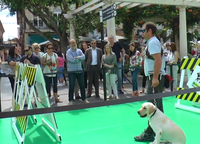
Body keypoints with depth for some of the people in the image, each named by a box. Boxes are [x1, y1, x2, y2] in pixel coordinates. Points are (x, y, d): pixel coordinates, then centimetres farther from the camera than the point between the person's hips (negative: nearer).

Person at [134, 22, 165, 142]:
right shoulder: (153, 42, 18)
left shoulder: (152, 42, -14)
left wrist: (155, 78, -29)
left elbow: (158, 60, -25)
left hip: (155, 77, -11)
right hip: (154, 76, 11)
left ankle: (150, 133, -3)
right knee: (156, 105, 16)